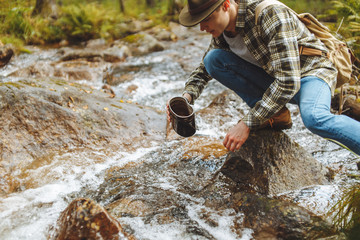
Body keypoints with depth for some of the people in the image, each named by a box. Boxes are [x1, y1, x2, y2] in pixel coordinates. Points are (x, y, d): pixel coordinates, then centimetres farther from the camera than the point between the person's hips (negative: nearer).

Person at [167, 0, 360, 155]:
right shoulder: (222, 31, -5)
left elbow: (288, 82, -32)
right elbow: (204, 70, 12)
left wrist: (247, 124, -31)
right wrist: (187, 96, -10)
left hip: (311, 71, -7)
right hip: (273, 78, 7)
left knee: (314, 118, -42)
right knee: (213, 59, -11)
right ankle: (275, 115, -7)